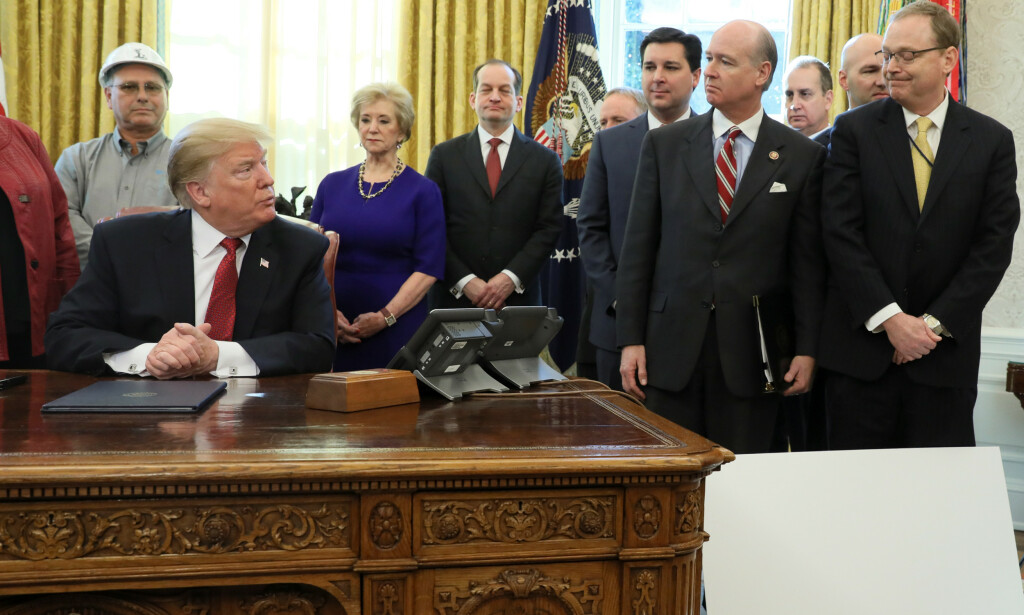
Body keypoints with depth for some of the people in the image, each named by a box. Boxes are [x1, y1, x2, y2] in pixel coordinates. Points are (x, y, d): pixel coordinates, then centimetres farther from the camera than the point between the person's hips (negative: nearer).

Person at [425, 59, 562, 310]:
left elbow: (549, 229, 0)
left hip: (518, 298, 0)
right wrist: (464, 280, -10)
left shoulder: (544, 161, 6)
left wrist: (511, 278, -11)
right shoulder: (445, 155, 6)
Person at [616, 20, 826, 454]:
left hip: (752, 349, -1)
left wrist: (807, 349, -3)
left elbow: (808, 261, 2)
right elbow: (638, 247, 4)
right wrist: (631, 339, -1)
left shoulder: (802, 156, 3)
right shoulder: (664, 145, 6)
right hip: (672, 347, 1)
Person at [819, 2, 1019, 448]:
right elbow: (841, 232, -5)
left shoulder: (992, 140, 5)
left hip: (947, 349, 1)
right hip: (862, 344, -1)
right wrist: (888, 318, -12)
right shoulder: (854, 130, 1)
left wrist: (935, 323, -9)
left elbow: (994, 243, -1)